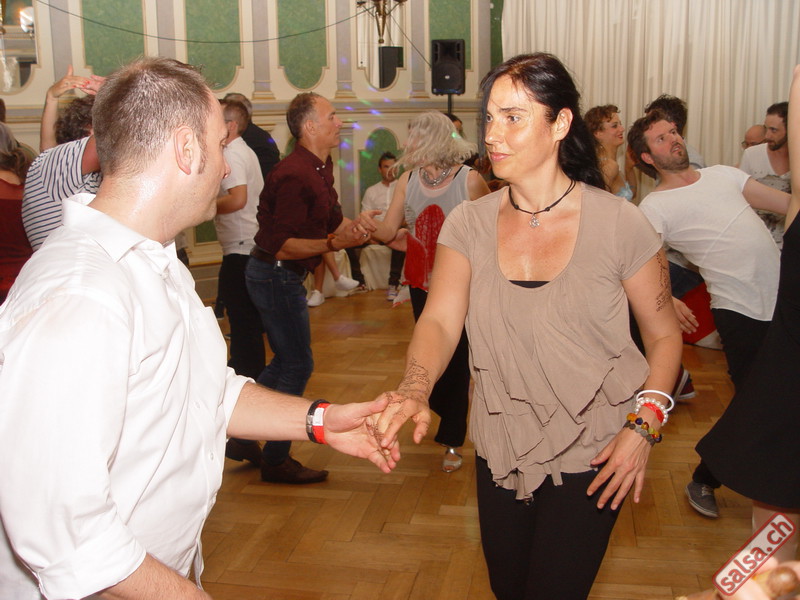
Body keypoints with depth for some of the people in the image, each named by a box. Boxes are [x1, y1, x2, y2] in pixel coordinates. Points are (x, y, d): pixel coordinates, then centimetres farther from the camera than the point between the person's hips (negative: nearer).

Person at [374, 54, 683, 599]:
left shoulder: (618, 223, -13)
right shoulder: (470, 224, -5)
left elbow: (664, 335, -5)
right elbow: (439, 321, -14)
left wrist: (645, 424, -16)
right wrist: (414, 392, -32)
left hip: (590, 459, -3)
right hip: (500, 452, 4)